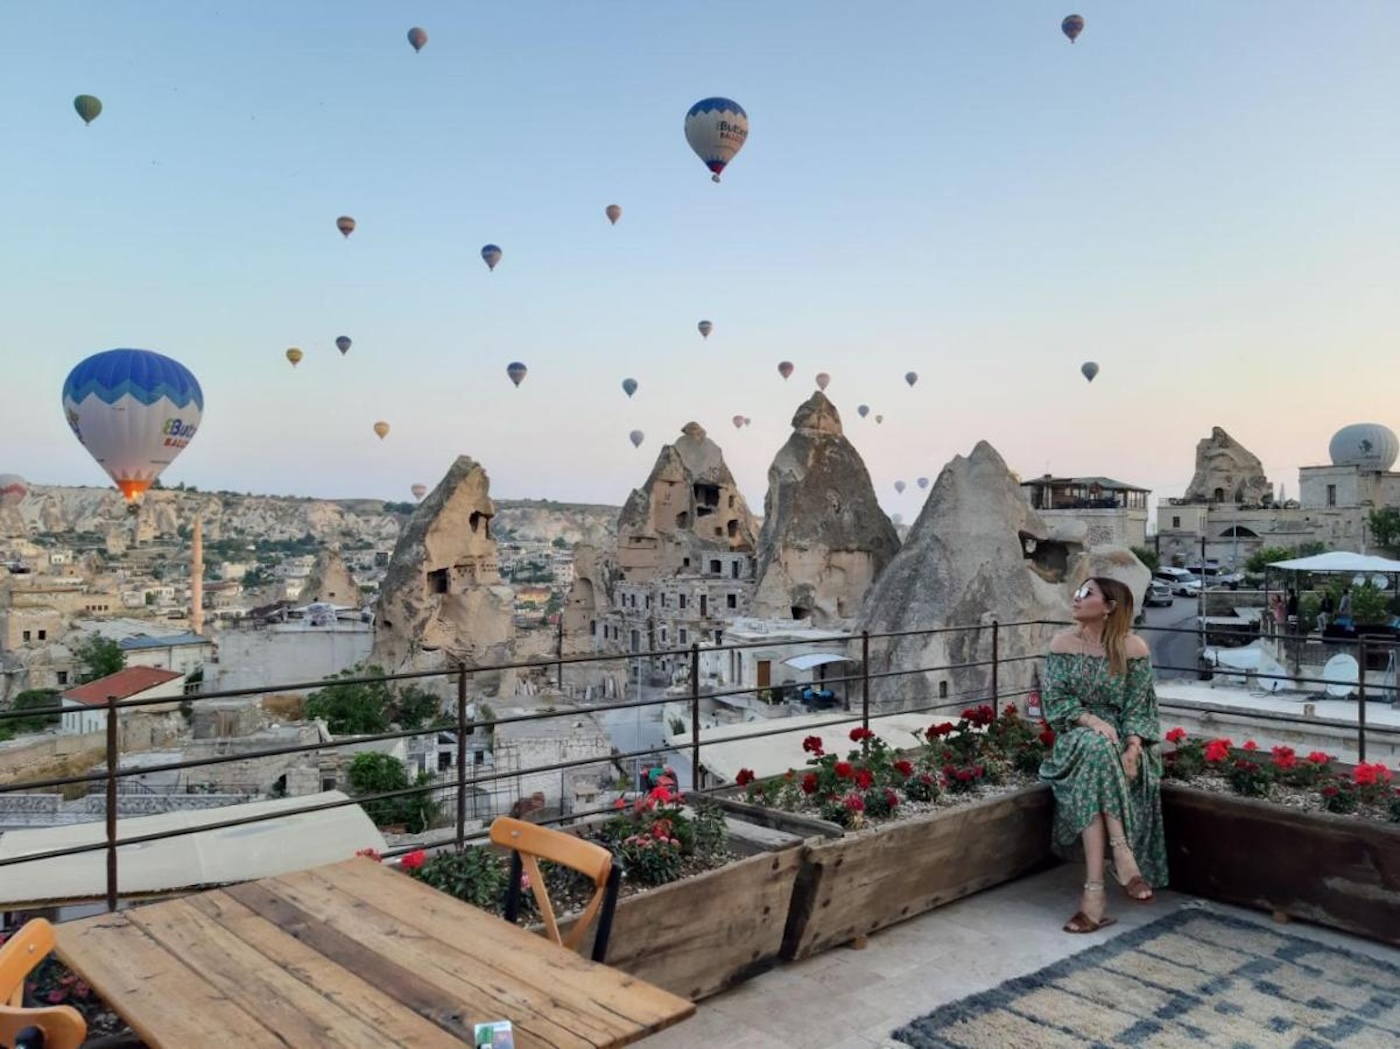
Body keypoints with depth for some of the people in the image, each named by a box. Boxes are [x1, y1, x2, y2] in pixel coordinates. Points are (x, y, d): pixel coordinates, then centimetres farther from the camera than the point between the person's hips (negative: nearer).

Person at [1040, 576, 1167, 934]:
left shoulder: (1133, 648, -3)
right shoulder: (1062, 644, 2)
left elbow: (1138, 709, -6)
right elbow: (1055, 702, -2)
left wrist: (1132, 748, -23)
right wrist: (1091, 720, -21)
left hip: (1123, 739, -1)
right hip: (1079, 737, 1)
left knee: (1093, 768, -35)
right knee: (1094, 747, -35)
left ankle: (1095, 891, -36)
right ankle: (1122, 856, -36)